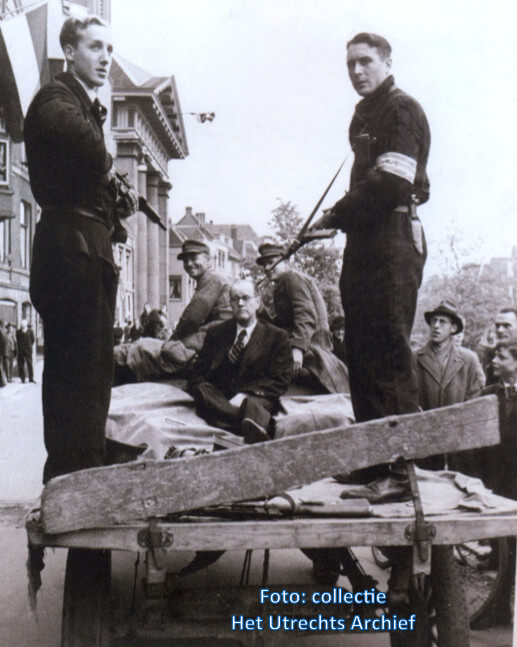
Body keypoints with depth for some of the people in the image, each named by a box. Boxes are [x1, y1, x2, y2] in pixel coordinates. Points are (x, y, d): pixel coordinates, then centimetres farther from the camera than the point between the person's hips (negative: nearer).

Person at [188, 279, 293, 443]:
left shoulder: (277, 336, 13)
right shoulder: (215, 333, 21)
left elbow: (280, 381, 3)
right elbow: (197, 375, 15)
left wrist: (245, 395, -15)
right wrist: (203, 394, -11)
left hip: (257, 399, -2)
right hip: (217, 398, 2)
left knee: (252, 404, -38)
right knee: (202, 392, -33)